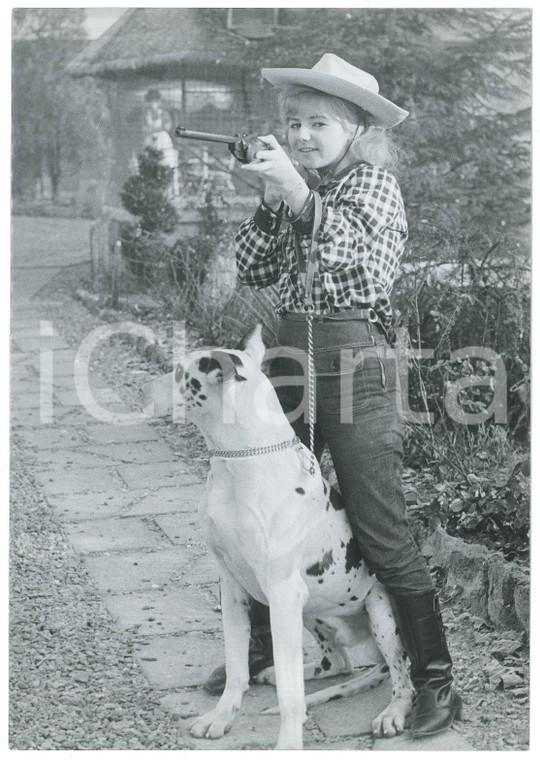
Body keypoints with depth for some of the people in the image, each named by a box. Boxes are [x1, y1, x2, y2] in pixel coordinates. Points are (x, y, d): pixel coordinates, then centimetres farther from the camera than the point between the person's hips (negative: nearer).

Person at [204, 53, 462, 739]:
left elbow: (366, 265, -21)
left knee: (379, 529, -6)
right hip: (291, 357, 6)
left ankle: (435, 678, 3)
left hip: (355, 360, -6)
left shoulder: (374, 183, -3)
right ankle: (262, 647, 30)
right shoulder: (295, 187, 13)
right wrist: (271, 201, -7)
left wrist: (299, 194, -31)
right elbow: (253, 270, 7)